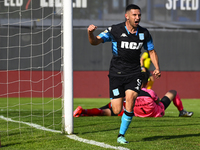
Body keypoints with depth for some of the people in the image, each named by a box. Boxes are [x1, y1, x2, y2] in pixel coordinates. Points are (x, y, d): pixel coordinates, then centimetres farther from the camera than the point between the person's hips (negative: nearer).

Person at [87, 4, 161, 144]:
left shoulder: (144, 33, 3)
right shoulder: (115, 30, -7)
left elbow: (152, 51, 17)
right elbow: (95, 41, -10)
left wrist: (157, 68, 1)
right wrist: (90, 33, -32)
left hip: (134, 74, 2)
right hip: (117, 73, -2)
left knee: (130, 103, -19)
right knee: (116, 111, -6)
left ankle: (121, 135, -2)